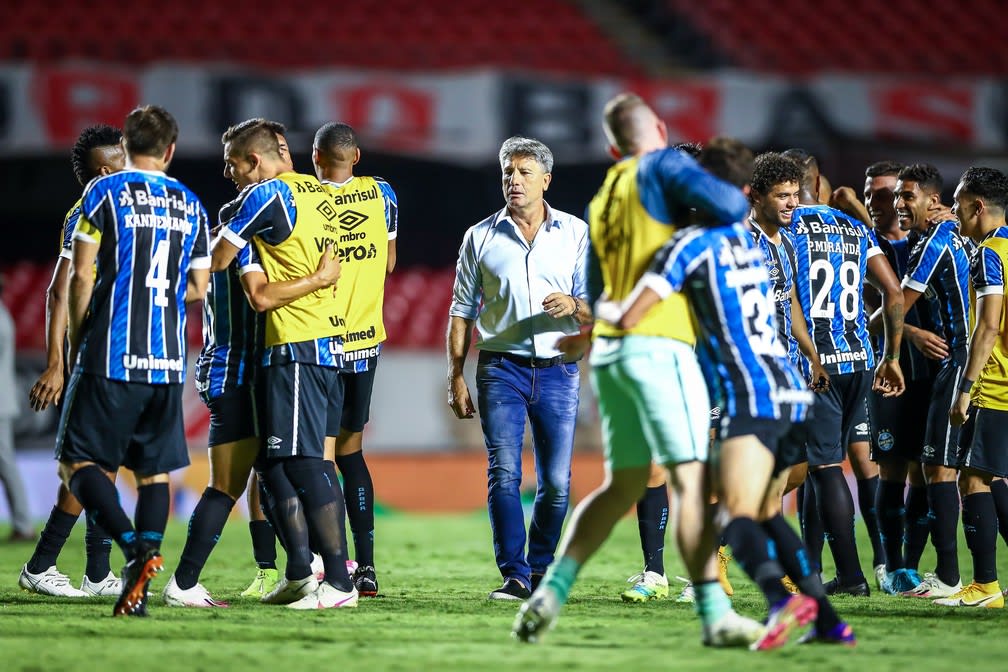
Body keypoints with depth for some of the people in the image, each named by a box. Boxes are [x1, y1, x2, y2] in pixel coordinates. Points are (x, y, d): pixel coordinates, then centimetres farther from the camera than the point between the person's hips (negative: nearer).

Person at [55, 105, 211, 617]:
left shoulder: (105, 192, -2)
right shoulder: (190, 205, 11)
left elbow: (82, 276, -4)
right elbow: (197, 288, 13)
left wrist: (75, 338, 8)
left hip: (111, 356, -4)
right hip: (168, 359, 4)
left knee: (79, 461, 1)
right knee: (154, 471, 8)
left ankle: (133, 547, -22)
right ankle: (139, 590, -3)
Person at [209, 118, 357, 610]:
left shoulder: (266, 195, -9)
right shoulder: (317, 192, 16)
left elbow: (216, 260, -6)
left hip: (295, 348, -9)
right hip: (328, 343, 9)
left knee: (304, 465, -8)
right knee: (274, 463, 13)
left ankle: (339, 583, -10)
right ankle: (299, 574, 12)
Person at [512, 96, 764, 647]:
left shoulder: (600, 203, 21)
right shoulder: (662, 165, -2)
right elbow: (727, 205, -17)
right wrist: (742, 206, 5)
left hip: (610, 350, 8)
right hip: (658, 344, -8)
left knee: (621, 487, 16)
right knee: (692, 480, -9)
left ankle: (549, 595, 9)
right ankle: (714, 616, -14)